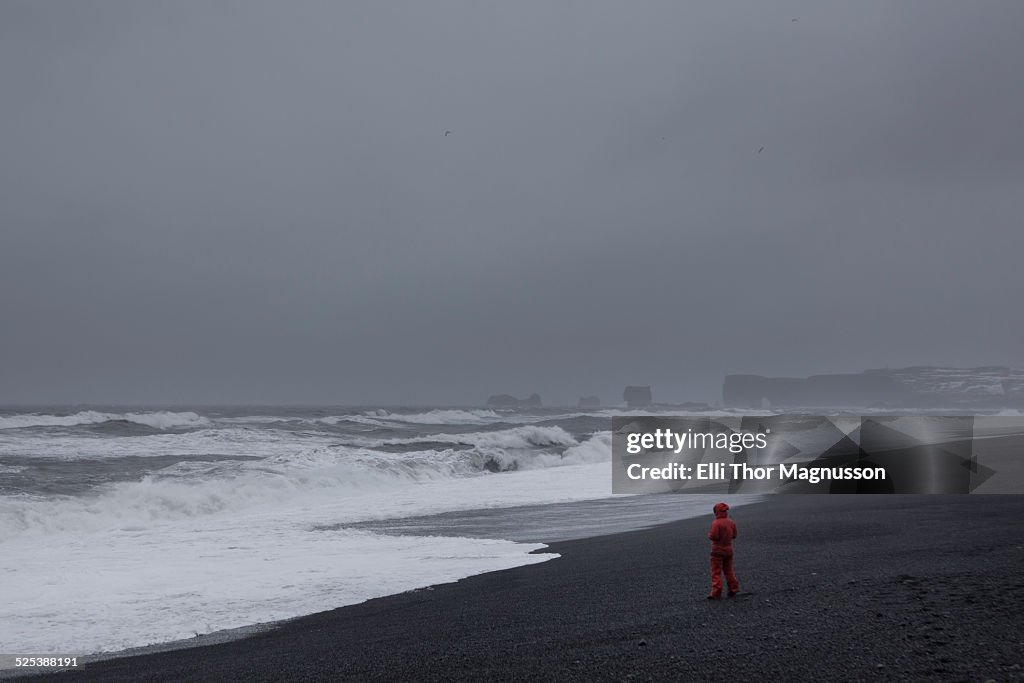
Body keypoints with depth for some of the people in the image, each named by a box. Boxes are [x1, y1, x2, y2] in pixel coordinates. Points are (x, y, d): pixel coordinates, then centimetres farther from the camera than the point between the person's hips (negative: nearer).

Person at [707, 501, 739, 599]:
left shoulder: (716, 523, -19)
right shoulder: (731, 522, 3)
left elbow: (713, 536, -23)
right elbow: (734, 535, 9)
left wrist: (709, 535, -2)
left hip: (718, 551, -7)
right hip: (729, 550, 7)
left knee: (716, 572, -2)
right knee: (728, 571, 20)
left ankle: (716, 593, -5)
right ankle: (733, 589, 23)